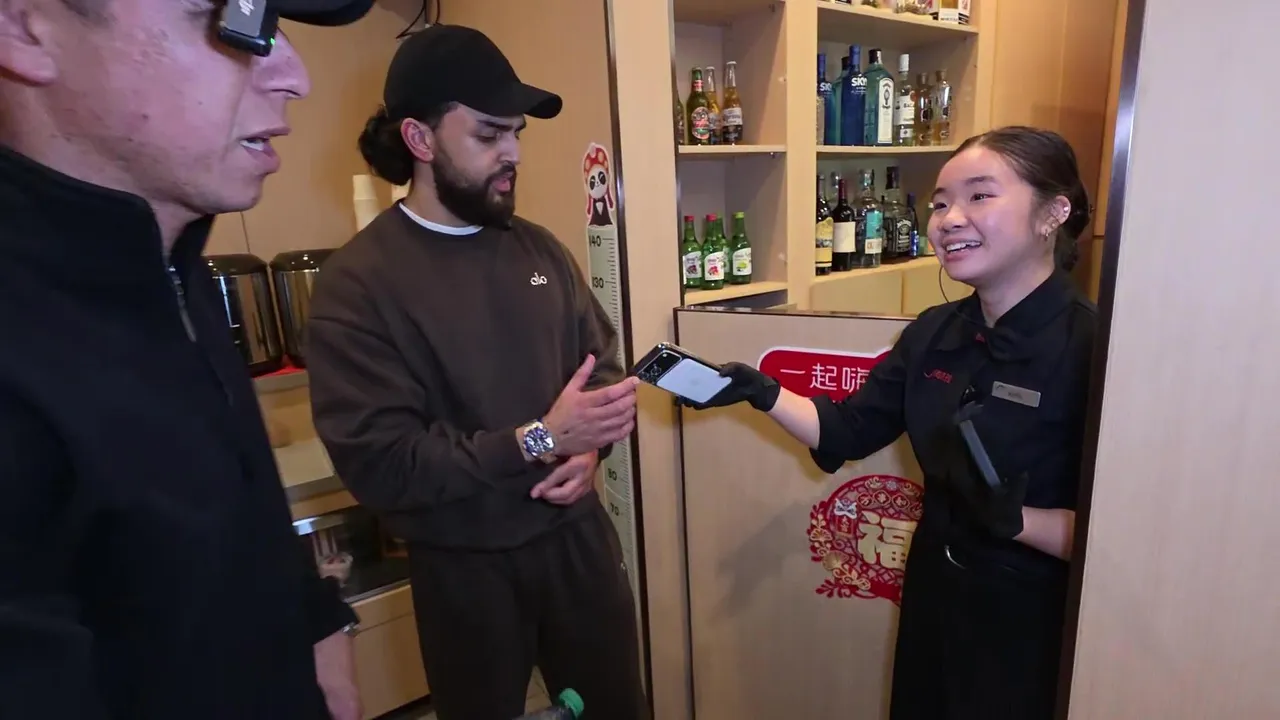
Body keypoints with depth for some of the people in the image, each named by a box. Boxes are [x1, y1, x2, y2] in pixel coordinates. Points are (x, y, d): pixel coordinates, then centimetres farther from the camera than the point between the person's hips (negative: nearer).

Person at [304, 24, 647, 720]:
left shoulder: (539, 248, 2)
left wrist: (590, 447, -15)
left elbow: (604, 363, 5)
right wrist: (539, 440, -25)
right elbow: (378, 464, -21)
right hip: (464, 565, -4)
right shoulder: (358, 283, -16)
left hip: (577, 535, 5)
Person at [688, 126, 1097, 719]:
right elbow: (848, 431, 3)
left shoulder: (1091, 347, -22)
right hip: (934, 602, 6)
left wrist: (1014, 518, -34)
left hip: (1036, 627, -6)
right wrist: (760, 392, -8)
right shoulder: (933, 333, -2)